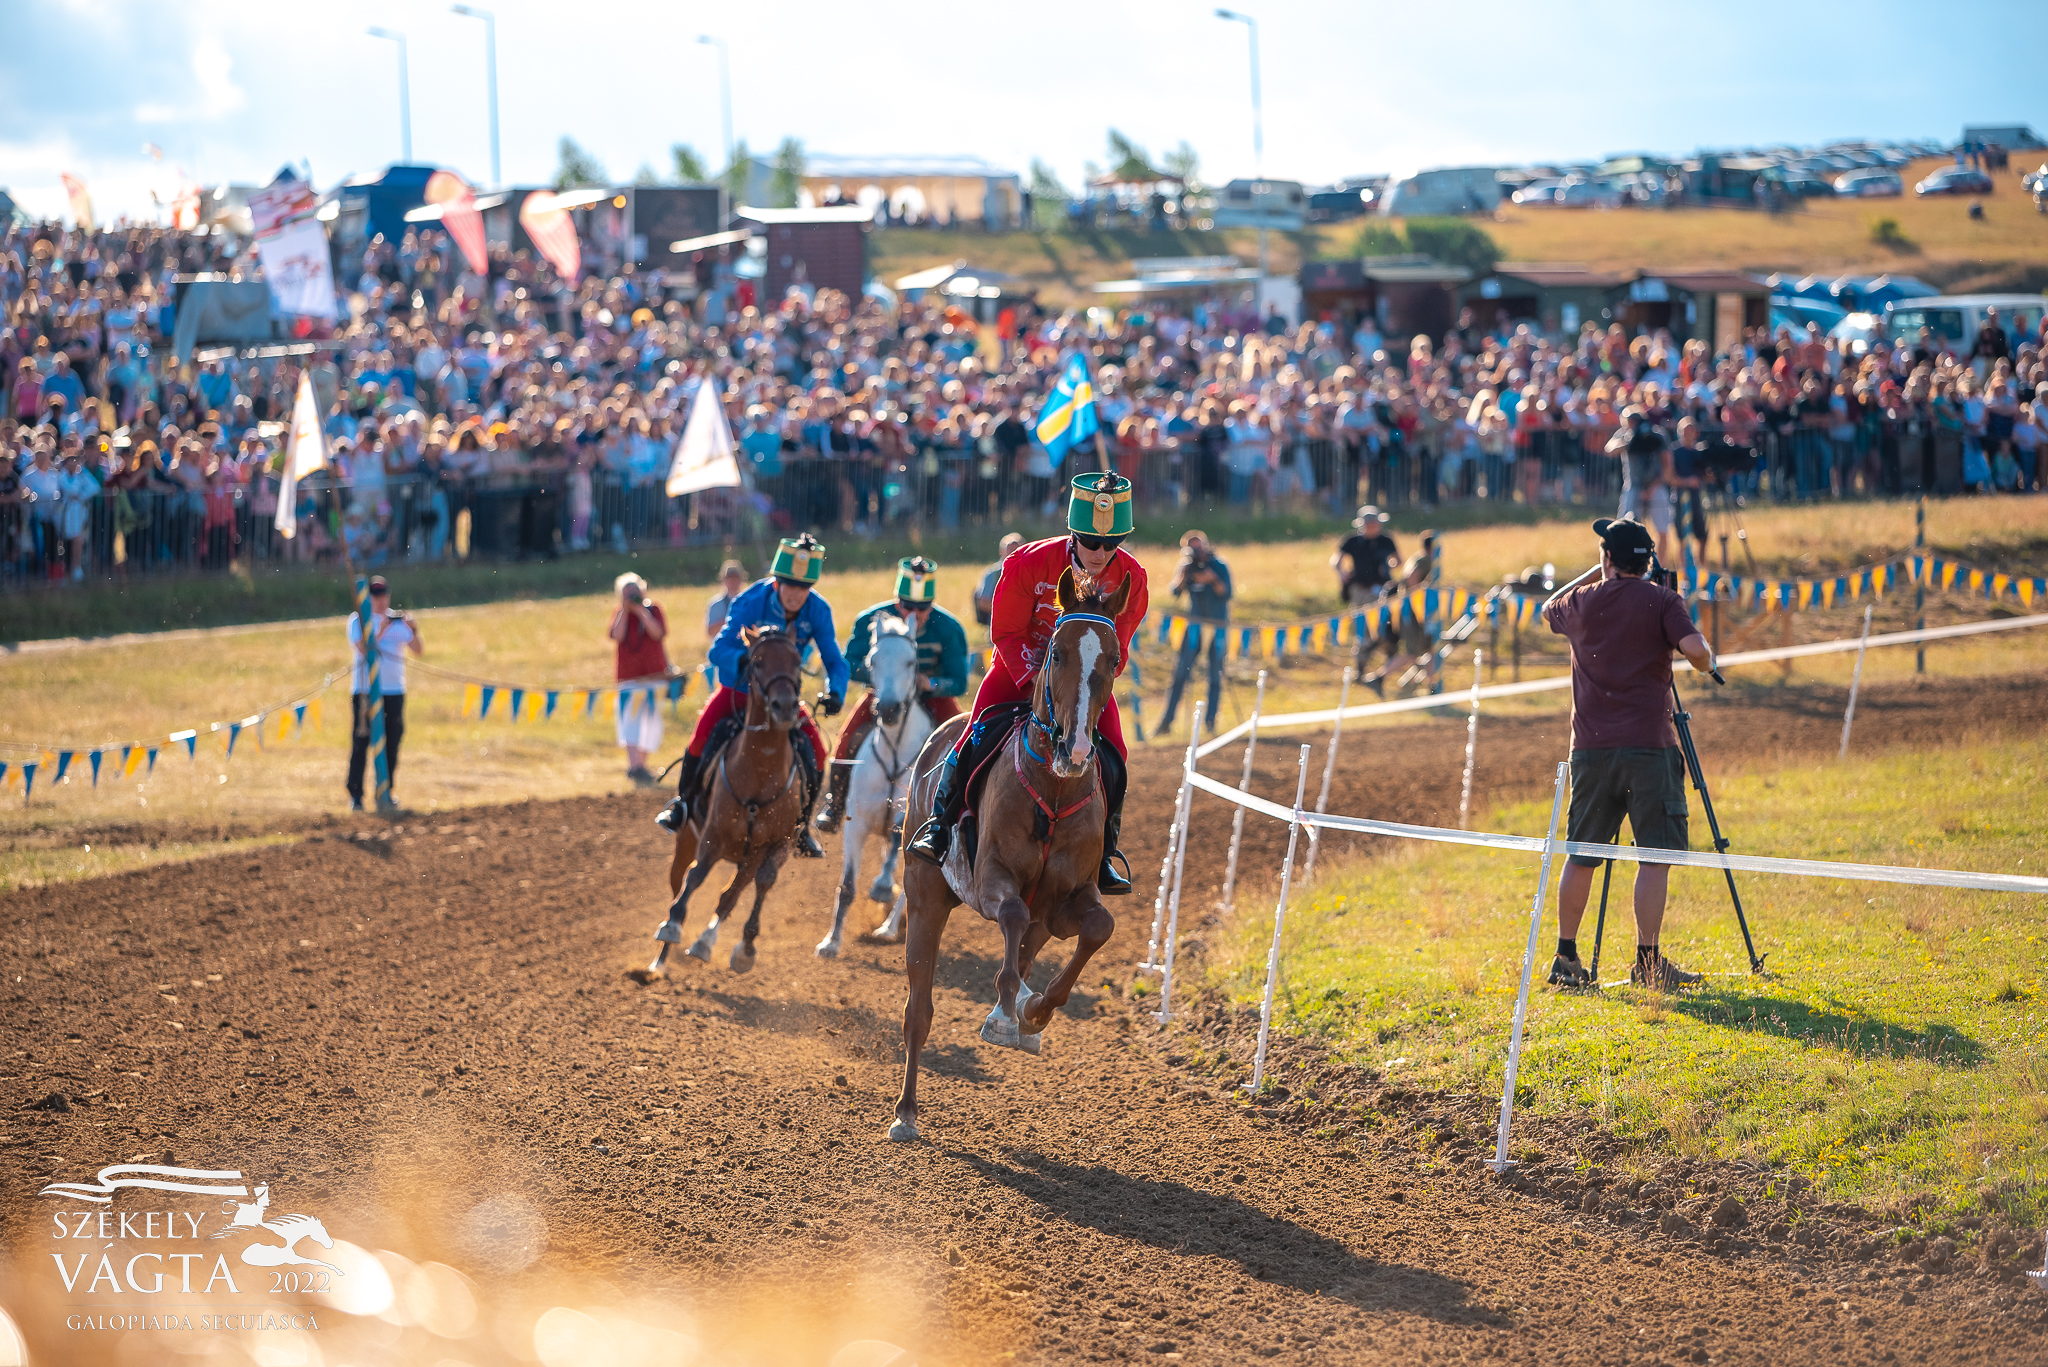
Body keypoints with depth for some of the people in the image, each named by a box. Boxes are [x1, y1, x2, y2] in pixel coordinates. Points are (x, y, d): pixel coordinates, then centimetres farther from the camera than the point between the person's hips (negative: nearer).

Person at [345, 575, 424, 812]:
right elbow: (363, 648, -15)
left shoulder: (398, 621, 8)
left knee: (392, 742, 3)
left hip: (394, 690, 3)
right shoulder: (357, 621, 0)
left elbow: (419, 650, 0)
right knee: (361, 741, -5)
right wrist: (381, 630, -23)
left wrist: (413, 631, -17)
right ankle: (355, 795, -4)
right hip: (364, 691, -3)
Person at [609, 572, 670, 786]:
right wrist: (625, 611, -11)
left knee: (652, 721, 8)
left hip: (654, 673, 1)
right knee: (629, 716, -18)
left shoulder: (654, 609, 2)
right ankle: (634, 765, -28)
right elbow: (617, 636, -12)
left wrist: (641, 611, -15)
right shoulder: (619, 613, 5)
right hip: (628, 675, -1)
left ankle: (642, 763, 23)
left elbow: (658, 633, -15)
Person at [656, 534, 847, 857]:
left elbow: (834, 660, -11)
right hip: (739, 685, -3)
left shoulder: (818, 611, -15)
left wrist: (835, 692, -32)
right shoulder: (751, 602, -23)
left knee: (815, 751, -12)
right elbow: (719, 650, -28)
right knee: (704, 731, -27)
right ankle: (682, 802, -2)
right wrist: (744, 660, -50)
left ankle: (801, 830, 8)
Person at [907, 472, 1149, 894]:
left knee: (1112, 756, -14)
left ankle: (1103, 853, 3)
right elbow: (1006, 633, -15)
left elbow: (1115, 652, -9)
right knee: (979, 737, -19)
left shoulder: (1129, 577, -18)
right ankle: (939, 823, 1)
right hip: (1022, 666, -2)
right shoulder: (1031, 563, -24)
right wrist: (1035, 683, -27)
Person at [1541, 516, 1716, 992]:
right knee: (1655, 856, -1)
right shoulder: (1661, 602, -2)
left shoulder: (1579, 603, 8)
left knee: (1581, 855, 11)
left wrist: (1597, 583, 41)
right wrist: (1708, 661, 5)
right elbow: (1694, 648, -17)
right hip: (1648, 744, -4)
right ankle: (1648, 962, -7)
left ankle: (1566, 958, 14)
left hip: (1591, 747, 4)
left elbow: (1547, 610, 31)